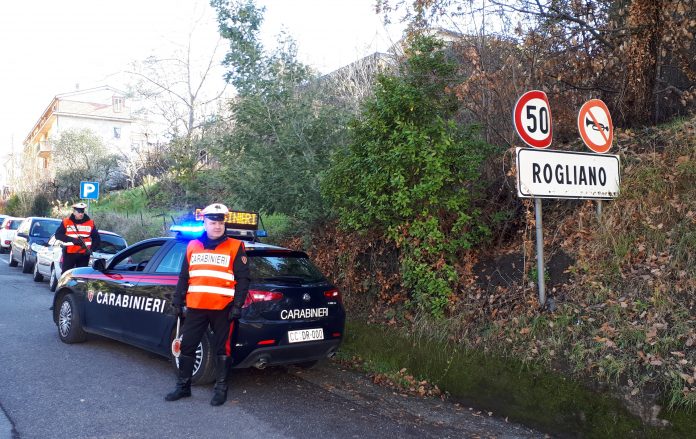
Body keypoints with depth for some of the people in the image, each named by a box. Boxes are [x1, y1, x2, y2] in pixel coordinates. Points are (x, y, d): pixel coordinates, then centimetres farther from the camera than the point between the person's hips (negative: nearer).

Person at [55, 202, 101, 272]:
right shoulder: (66, 222, 2)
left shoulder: (90, 223, 5)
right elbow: (58, 235, -3)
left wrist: (91, 249, -8)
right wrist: (72, 239, -17)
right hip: (69, 254, -1)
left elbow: (96, 238, 8)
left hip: (84, 254, 1)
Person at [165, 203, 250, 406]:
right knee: (187, 346, 10)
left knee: (221, 349, 6)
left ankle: (221, 389, 19)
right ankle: (183, 386, 26)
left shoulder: (235, 247, -1)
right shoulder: (192, 246, 11)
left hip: (223, 308, -4)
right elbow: (183, 277, 16)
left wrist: (237, 305, -10)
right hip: (195, 307, 4)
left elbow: (243, 279, -3)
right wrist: (177, 301, 11)